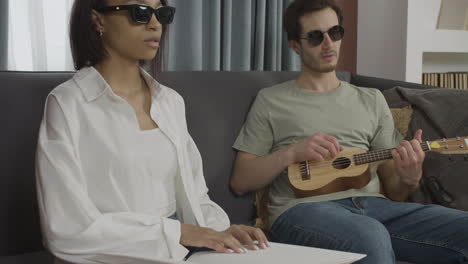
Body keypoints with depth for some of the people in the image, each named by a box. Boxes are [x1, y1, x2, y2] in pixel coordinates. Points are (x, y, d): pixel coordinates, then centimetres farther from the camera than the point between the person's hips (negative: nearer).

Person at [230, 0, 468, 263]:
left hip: (374, 204, 5)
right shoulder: (271, 101, 13)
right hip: (304, 208, -4)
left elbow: (391, 190, 20)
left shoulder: (371, 100, 22)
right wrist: (291, 153, -7)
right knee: (372, 238, -40)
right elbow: (240, 182, 9)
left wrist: (409, 179, -4)